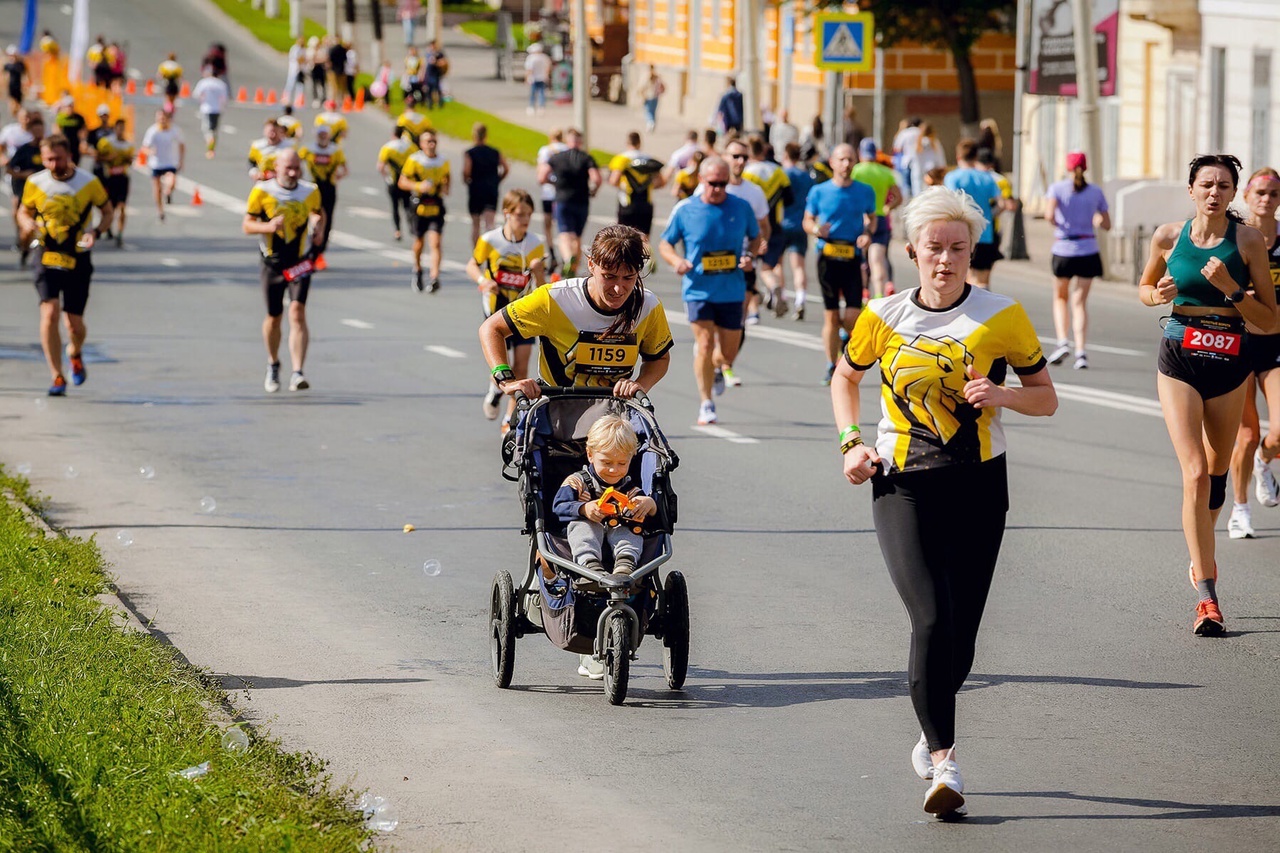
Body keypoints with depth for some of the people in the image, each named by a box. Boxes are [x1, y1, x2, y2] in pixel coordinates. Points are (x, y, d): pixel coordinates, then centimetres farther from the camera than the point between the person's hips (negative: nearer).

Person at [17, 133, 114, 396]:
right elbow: (24, 211, 13)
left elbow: (107, 211, 7)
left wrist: (95, 231, -12)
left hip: (78, 258, 0)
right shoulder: (35, 183, -2)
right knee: (49, 313, -17)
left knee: (75, 323, 2)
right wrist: (28, 224, -11)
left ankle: (75, 354, 39)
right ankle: (57, 377, -8)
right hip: (47, 256, 0)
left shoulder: (89, 183, -6)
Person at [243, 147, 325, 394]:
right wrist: (268, 226, -23)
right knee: (274, 317, 10)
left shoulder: (310, 192, 1)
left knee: (297, 313, -16)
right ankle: (273, 365, 37)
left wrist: (319, 229, 1)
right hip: (272, 263, 0)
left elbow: (318, 212, 22)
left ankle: (297, 374, -22)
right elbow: (247, 225, -4)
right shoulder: (262, 191, -7)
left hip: (300, 263, 0)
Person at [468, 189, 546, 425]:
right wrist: (482, 281, -15)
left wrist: (538, 271, -25)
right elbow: (472, 265, 5)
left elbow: (541, 287, -3)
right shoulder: (489, 240, -10)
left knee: (521, 363, -3)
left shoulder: (535, 244, -6)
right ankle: (494, 392, 33)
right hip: (497, 309, -2)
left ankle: (511, 418, 10)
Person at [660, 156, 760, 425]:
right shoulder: (684, 210, -4)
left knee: (729, 352, 8)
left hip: (731, 290, 2)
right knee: (705, 345, -12)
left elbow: (756, 237, 14)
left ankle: (718, 370, 45)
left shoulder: (741, 208, 0)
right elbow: (665, 244, 5)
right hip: (698, 289, -2)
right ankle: (706, 405, 0)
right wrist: (676, 261, -16)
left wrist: (749, 256, -7)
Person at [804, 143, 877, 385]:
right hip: (827, 258, -1)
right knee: (831, 315, 1)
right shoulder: (819, 192, 2)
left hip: (853, 258, 1)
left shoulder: (865, 192, 6)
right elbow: (807, 221, 9)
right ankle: (832, 367, 12)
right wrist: (817, 230, -14)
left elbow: (872, 217, 19)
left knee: (853, 317, -8)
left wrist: (867, 233, -2)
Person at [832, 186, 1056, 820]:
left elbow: (1046, 399, 6)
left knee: (960, 632, 5)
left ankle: (932, 739, 32)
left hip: (978, 484, 1)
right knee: (932, 618, -18)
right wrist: (852, 442, 6)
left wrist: (1003, 394, -14)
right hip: (903, 485, -1)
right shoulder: (883, 318, 2)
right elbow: (845, 377, 21)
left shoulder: (1002, 317, -1)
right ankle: (945, 763, -19)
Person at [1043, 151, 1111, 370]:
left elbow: (1049, 214, -18)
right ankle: (1081, 351, -9)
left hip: (1063, 251, -1)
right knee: (1079, 302, 3)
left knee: (1060, 297, 19)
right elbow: (1106, 225, 8)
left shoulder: (1057, 188, -2)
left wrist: (1057, 224, 3)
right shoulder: (1096, 192, 5)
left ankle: (1062, 340, 1)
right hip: (1088, 251, 1)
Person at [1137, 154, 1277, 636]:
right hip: (1179, 360, -1)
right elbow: (1145, 288, 17)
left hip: (1229, 364, 1)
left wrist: (1230, 289, -20)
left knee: (1216, 470, 17)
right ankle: (1207, 596, -14)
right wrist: (1157, 295, -6)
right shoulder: (1169, 237, -2)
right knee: (1195, 474, -13)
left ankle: (1201, 558, 46)